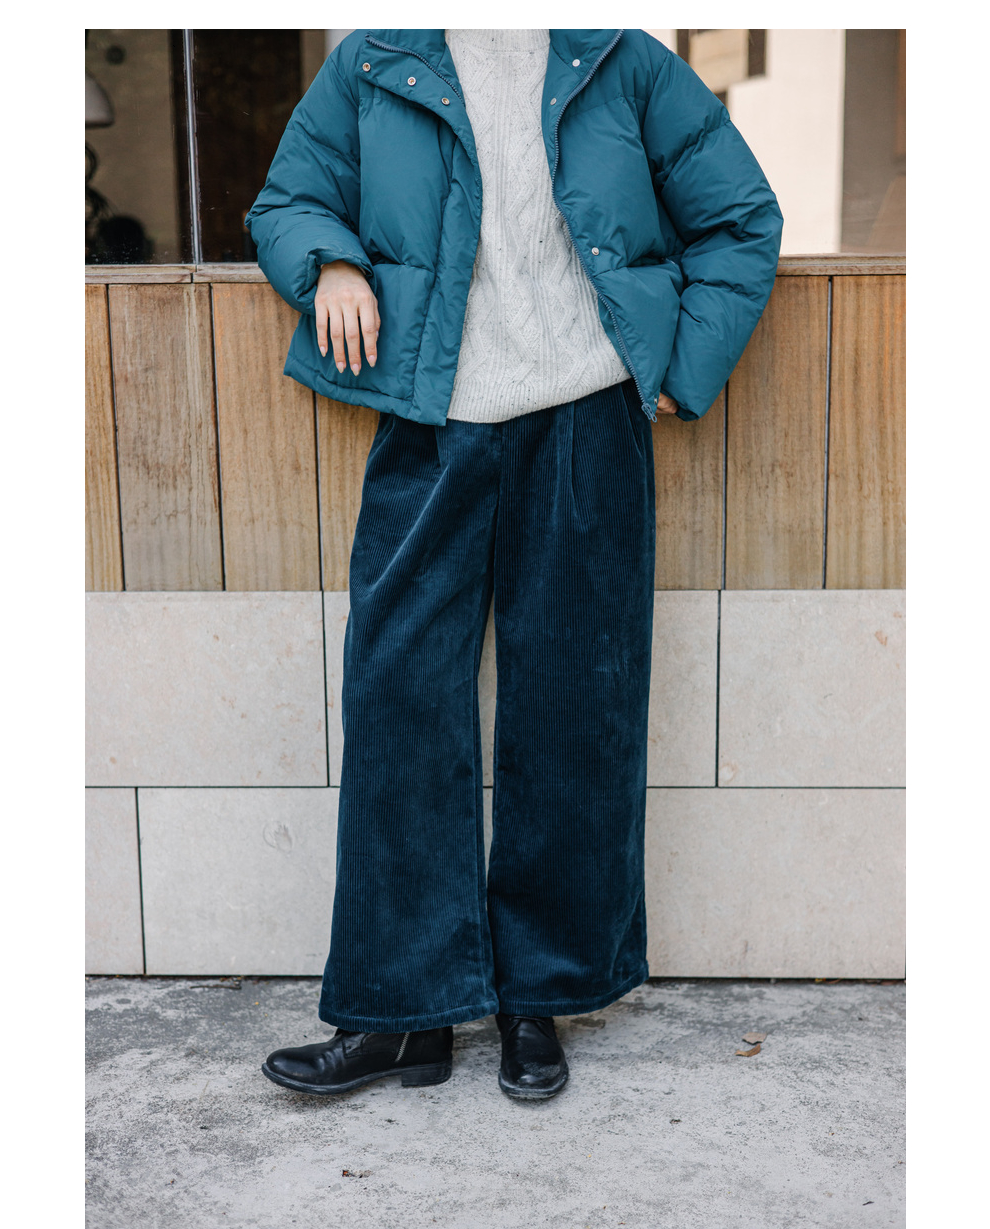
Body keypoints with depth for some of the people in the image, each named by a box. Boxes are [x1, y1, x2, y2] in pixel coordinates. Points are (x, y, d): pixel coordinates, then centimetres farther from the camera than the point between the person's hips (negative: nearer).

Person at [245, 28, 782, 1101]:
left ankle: (540, 997, 19)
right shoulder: (370, 67, 10)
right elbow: (285, 203, 19)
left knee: (573, 713, 3)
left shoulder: (623, 64, 9)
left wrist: (678, 373, 3)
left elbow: (742, 218, 12)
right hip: (431, 431, 1)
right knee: (399, 703, -3)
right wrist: (328, 260, -4)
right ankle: (404, 1010, 10)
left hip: (586, 429, 0)